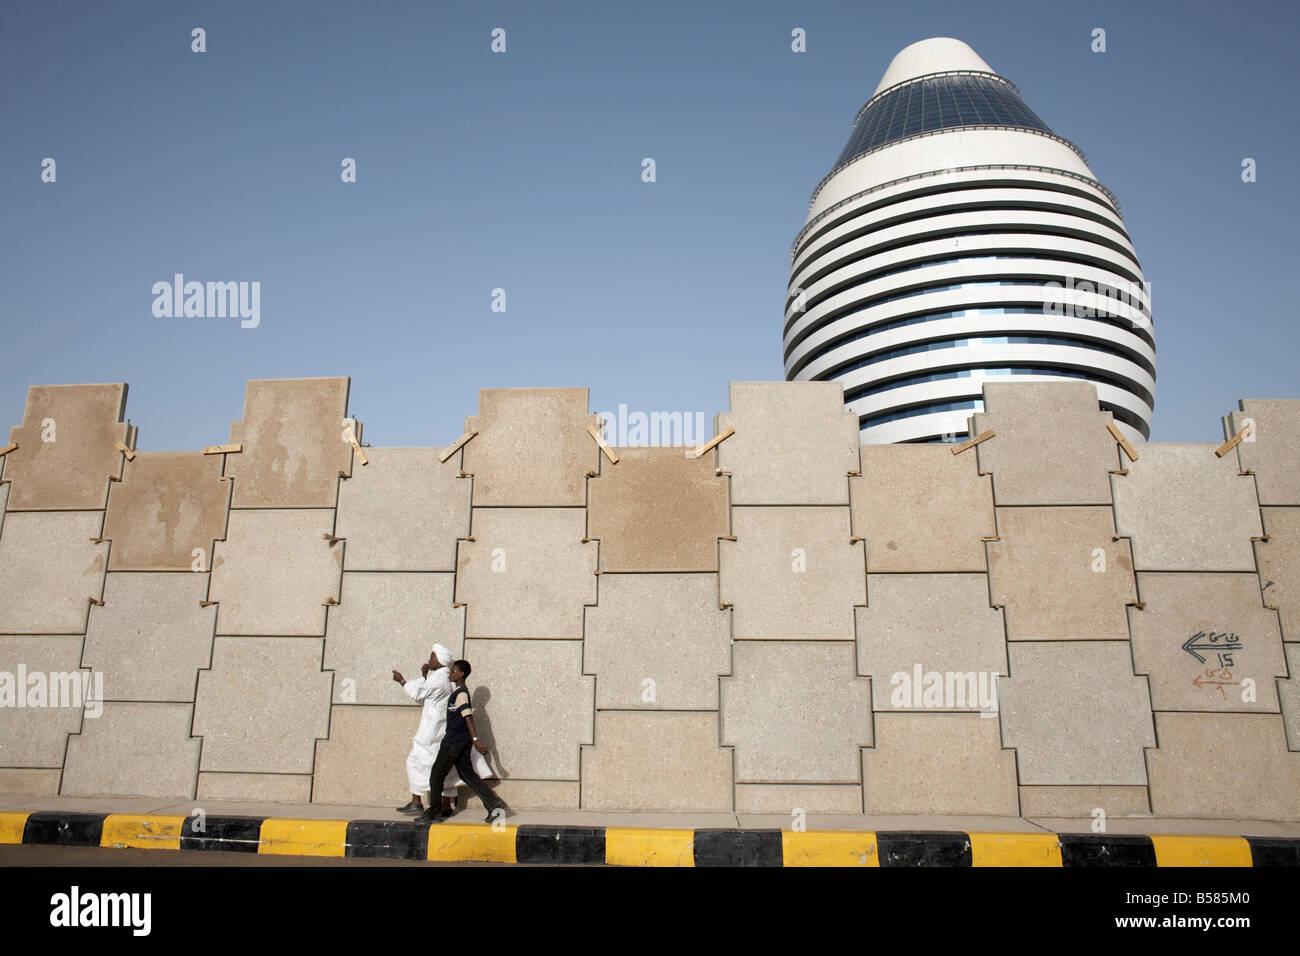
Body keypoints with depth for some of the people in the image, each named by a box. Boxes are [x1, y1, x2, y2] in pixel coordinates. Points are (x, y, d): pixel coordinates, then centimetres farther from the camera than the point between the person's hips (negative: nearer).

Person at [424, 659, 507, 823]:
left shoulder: (461, 693, -15)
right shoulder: (457, 691, 13)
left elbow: (468, 717, -24)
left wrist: (475, 739, -29)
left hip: (454, 740, -9)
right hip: (462, 740, 9)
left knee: (436, 776, 5)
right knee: (468, 774, 8)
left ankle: (435, 812, 17)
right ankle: (494, 804, -1)